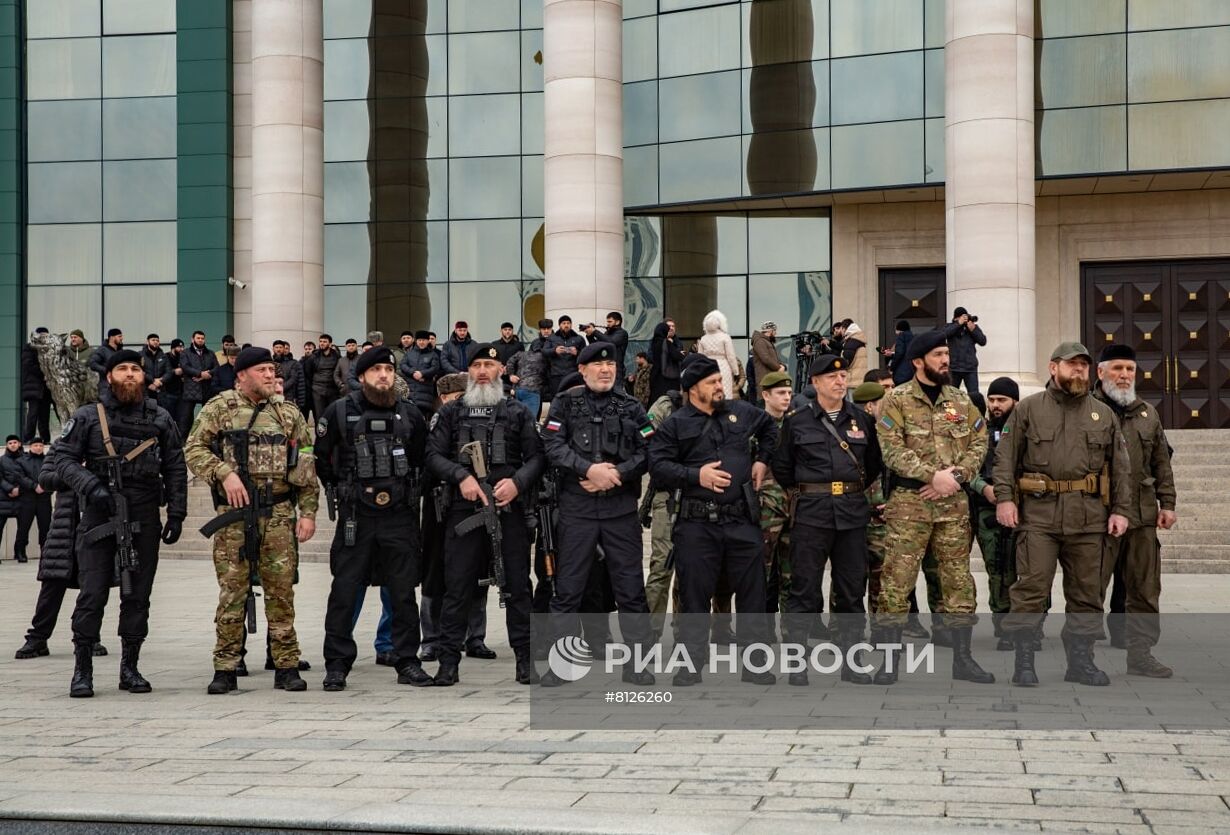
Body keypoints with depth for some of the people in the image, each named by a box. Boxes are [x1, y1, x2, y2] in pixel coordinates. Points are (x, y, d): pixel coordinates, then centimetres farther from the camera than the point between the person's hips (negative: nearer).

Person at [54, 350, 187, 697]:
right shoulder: (88, 417, 4)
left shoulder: (161, 420, 10)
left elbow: (175, 469, 12)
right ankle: (82, 669, 3)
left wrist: (176, 514, 6)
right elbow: (64, 458, 0)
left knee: (138, 596, 6)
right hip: (99, 516, -2)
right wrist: (91, 486, -16)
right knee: (92, 594, -5)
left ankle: (130, 667, 16)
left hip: (145, 519, 2)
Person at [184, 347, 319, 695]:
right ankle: (225, 669, 8)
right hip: (234, 512, -2)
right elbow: (193, 449, -1)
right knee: (231, 592, 0)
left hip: (279, 513, 2)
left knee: (281, 591, 3)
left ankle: (287, 666, 10)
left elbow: (307, 467, 11)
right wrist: (224, 472, -15)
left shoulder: (289, 413, 11)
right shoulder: (220, 408, 4)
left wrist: (308, 512, 4)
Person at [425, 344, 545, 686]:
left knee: (516, 583, 3)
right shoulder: (451, 412, 11)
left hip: (510, 508, 0)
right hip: (464, 508, 0)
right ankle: (449, 660, 4)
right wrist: (461, 476, -12)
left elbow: (536, 456, 6)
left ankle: (525, 657, 10)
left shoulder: (518, 413, 11)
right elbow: (434, 455, 4)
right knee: (457, 585, 0)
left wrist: (517, 482, -12)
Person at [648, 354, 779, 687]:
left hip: (742, 521, 3)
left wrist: (762, 460, 19)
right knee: (695, 594, 2)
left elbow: (770, 429, 31)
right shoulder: (675, 425, 1)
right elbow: (658, 467, -5)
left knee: (752, 592, 4)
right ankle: (691, 663, 11)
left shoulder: (741, 412, 12)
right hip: (697, 524, -3)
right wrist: (696, 475, -14)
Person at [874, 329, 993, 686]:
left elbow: (979, 444, 9)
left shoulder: (961, 402, 12)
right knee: (897, 582, -4)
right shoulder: (897, 400, -2)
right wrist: (933, 475, -18)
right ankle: (890, 660, 4)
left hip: (953, 503, 4)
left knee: (959, 580, 7)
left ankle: (962, 659, 14)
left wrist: (955, 476, -8)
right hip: (909, 501, -4)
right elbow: (892, 450, -11)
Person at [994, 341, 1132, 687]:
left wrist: (1121, 510, 6)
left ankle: (1081, 661, 16)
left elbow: (1121, 466, 14)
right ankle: (1023, 662, -1)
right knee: (1031, 588, -7)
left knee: (1087, 592, 7)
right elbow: (1005, 457, 2)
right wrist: (1004, 498, -8)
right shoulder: (1028, 409, 6)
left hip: (1090, 517, 3)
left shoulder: (1104, 414, 15)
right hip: (1039, 513, -3)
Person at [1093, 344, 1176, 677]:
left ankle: (1140, 653, 16)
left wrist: (1167, 504, 12)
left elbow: (1162, 463, 19)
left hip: (1142, 517, 5)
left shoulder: (1148, 414, 16)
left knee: (1144, 590, 8)